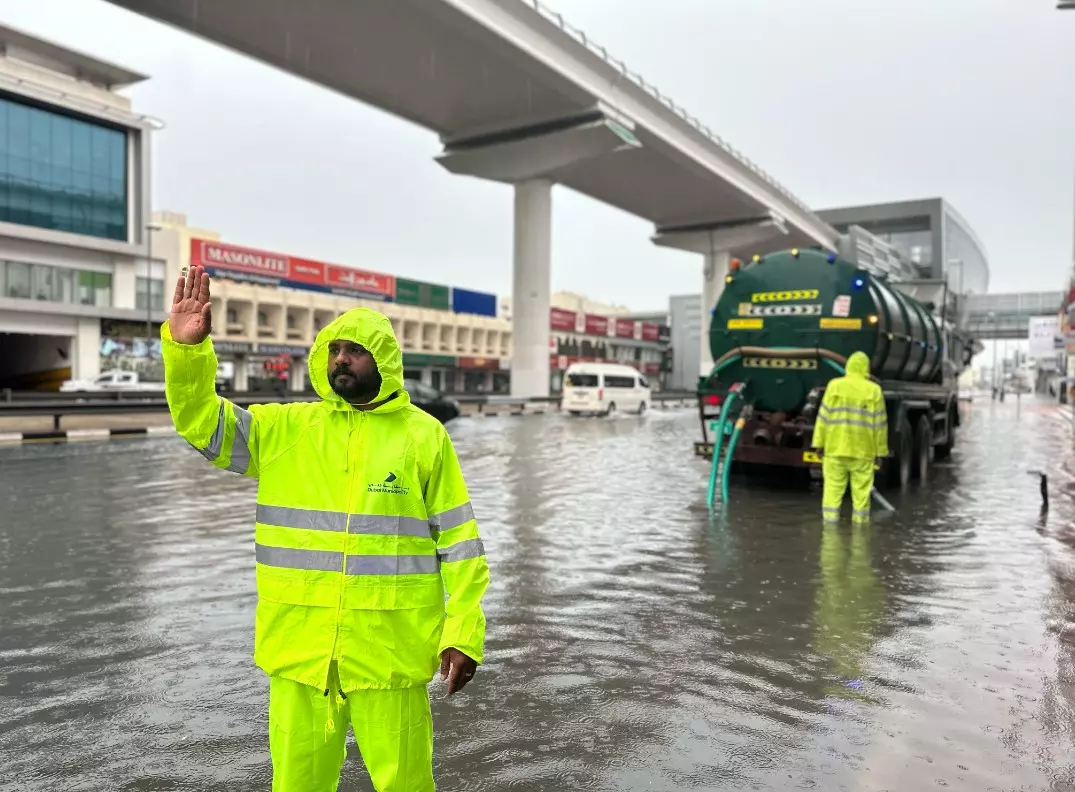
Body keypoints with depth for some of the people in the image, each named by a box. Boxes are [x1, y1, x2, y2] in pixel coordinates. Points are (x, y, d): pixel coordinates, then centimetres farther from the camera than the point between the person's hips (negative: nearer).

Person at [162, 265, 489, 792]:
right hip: (298, 646, 3)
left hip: (389, 649, -2)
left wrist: (463, 633, -5)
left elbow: (459, 541, -1)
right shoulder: (284, 429, 5)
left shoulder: (423, 436, -2)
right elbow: (203, 422, -1)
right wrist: (185, 347, -17)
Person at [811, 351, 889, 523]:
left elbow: (824, 416, -3)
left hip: (835, 448, 0)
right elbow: (879, 423, 0)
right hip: (863, 451, 0)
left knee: (833, 489, 4)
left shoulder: (834, 386, -2)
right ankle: (860, 523, 11)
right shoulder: (874, 390, -2)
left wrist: (819, 443, 1)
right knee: (861, 491, 7)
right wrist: (880, 450, 6)